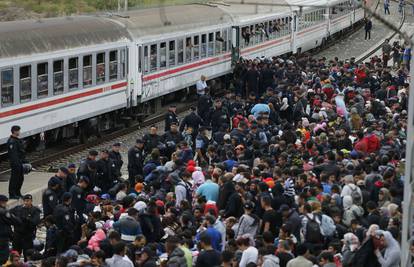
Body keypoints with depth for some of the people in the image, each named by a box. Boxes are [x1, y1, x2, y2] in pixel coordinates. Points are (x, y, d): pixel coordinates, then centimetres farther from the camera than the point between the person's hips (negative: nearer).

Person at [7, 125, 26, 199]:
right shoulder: (11, 141, -18)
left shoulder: (17, 140, 14)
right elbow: (13, 154, -24)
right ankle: (12, 194, 3)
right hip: (15, 163, -10)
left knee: (21, 178, 16)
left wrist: (24, 161, 21)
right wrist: (16, 163, -26)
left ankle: (17, 193, 27)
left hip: (20, 162, 10)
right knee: (14, 178, -3)